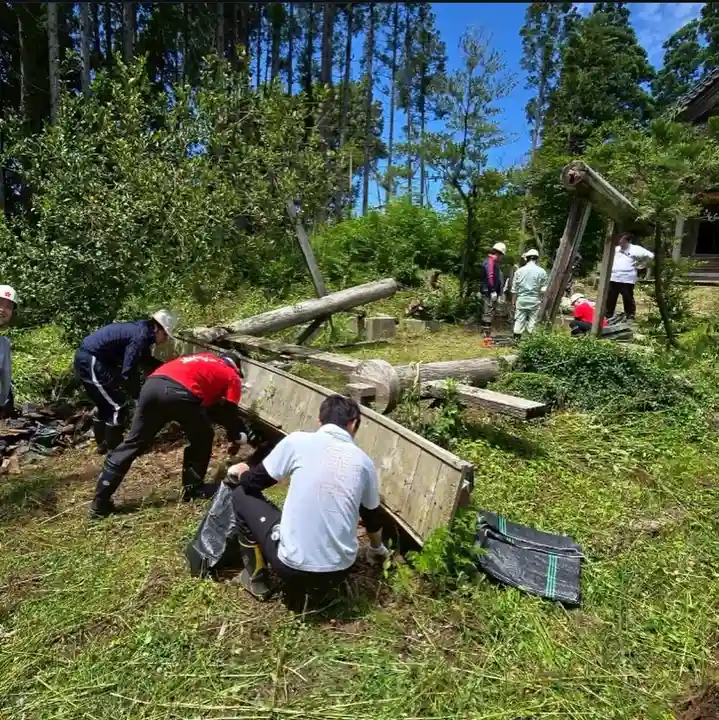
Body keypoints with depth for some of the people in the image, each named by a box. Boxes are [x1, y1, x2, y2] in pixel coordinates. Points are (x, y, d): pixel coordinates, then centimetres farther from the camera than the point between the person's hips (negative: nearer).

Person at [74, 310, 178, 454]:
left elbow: (145, 360, 25)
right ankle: (114, 450, 4)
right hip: (91, 360, -11)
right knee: (117, 405, -4)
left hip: (86, 358, 11)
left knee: (106, 405, 20)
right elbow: (128, 372, -22)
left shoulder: (141, 331, 11)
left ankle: (103, 444, 31)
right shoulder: (141, 336, -19)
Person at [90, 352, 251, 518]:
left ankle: (100, 502, 17)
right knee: (202, 440, 21)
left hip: (151, 384, 6)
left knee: (133, 443, 14)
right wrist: (237, 438, 39)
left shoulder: (203, 360, 40)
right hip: (180, 393, -6)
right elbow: (229, 412, 21)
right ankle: (193, 488, 26)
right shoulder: (232, 376, 23)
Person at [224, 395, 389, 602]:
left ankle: (256, 580, 21)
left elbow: (254, 483, 5)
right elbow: (373, 517, 18)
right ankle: (310, 584, 21)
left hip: (293, 566, -4)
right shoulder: (364, 461, 4)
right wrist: (377, 548, 40)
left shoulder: (298, 441, -6)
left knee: (242, 494, 16)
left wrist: (241, 472, 29)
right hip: (339, 572, 4)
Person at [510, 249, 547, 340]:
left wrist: (514, 301, 14)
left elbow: (514, 289, 6)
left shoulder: (519, 271, 2)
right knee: (532, 322, 4)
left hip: (521, 300, 2)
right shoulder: (541, 271, -3)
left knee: (519, 320, 6)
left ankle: (516, 339, 7)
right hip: (535, 301, -1)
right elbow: (544, 290, -3)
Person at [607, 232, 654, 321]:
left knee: (628, 299, -4)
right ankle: (608, 317, 19)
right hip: (613, 278, 5)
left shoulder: (635, 249, -2)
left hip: (627, 279, -5)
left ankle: (630, 318, 3)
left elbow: (650, 256, -5)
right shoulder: (616, 249, 14)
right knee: (610, 299, 9)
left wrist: (640, 264, -4)